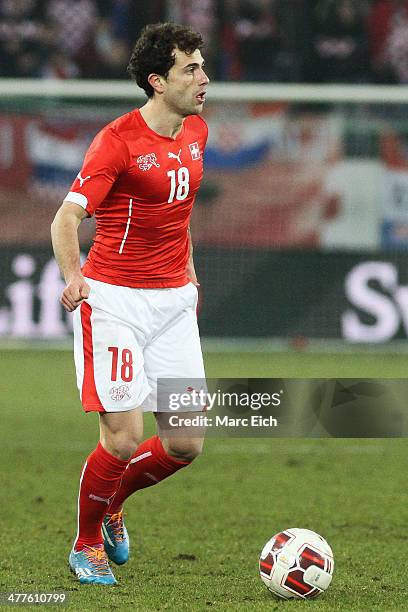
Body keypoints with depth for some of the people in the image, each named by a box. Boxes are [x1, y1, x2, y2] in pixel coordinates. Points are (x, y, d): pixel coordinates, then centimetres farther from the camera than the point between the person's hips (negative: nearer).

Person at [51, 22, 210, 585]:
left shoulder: (196, 132, 8)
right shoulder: (118, 141, -14)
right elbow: (67, 218, -21)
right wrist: (73, 274, -38)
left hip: (174, 300, 6)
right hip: (115, 300, -6)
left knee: (186, 443, 2)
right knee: (124, 438, -10)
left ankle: (112, 503, 30)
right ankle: (87, 545, 14)